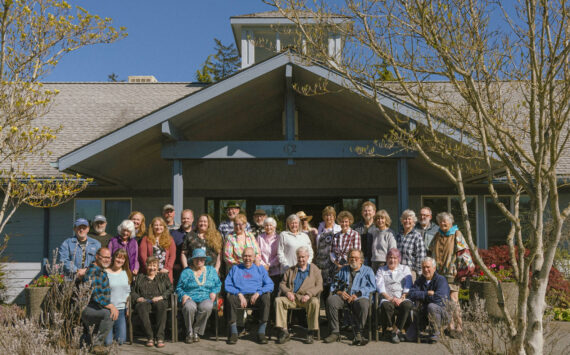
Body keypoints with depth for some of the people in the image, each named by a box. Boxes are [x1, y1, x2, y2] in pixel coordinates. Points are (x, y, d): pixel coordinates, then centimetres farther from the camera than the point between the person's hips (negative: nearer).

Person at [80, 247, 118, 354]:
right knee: (109, 314, -33)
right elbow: (94, 293, -25)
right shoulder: (92, 270, -15)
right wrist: (111, 306, -28)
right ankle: (97, 344, -19)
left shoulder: (102, 271, 14)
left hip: (97, 308, 10)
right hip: (88, 308, -9)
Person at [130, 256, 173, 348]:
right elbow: (132, 292, 20)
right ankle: (149, 337, -33)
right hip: (144, 301, 1)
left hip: (159, 301, -1)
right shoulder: (140, 278, 30)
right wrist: (138, 298, -2)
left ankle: (160, 337, -38)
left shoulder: (163, 276, 25)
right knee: (142, 306, -37)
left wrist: (161, 297, -7)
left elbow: (170, 288, 11)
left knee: (160, 305, -39)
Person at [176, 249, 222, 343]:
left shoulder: (211, 270, 20)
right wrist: (183, 295, -6)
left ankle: (196, 331, -18)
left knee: (207, 306, -37)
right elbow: (179, 288, 14)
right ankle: (190, 332, -16)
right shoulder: (186, 272, 14)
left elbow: (218, 284, 21)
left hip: (206, 298, 1)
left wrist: (214, 292, 1)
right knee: (189, 307, -38)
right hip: (190, 298, -1)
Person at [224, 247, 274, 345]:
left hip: (256, 296, 0)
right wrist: (239, 294, -8)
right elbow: (228, 285, 9)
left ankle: (261, 332, -28)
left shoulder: (260, 269, 21)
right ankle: (233, 332, -28)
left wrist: (258, 293, -9)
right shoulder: (235, 269, 22)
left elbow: (270, 285, 9)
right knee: (230, 298, -33)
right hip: (239, 296, 0)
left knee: (266, 298, -33)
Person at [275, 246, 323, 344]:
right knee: (278, 300, -26)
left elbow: (319, 286, 3)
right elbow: (282, 284, 17)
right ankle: (284, 332, -23)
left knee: (314, 302, -37)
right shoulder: (291, 270, 23)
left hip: (307, 298, -2)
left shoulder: (315, 270, 15)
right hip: (292, 297, 2)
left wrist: (309, 294, -14)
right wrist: (287, 292, -5)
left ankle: (310, 333, -25)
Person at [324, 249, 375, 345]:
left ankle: (358, 334, -26)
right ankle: (335, 332, -22)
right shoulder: (344, 270, 27)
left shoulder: (367, 270, 18)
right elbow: (334, 285, 23)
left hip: (359, 298, -3)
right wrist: (339, 292, -2)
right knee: (330, 300, -29)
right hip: (343, 297, 3)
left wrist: (357, 294, -10)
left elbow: (372, 286, 2)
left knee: (363, 304, -39)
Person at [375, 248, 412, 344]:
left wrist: (402, 298, -10)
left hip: (402, 299, 1)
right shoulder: (381, 270, 19)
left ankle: (395, 331, -24)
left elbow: (408, 285, 7)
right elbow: (380, 286, 3)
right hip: (387, 298, -1)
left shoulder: (405, 269, 21)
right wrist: (390, 298, -13)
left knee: (408, 304, -35)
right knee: (386, 305, -36)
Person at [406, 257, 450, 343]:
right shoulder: (420, 280, 6)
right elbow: (411, 295, -7)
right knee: (410, 336, -10)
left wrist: (421, 296, -10)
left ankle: (434, 334, -17)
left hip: (440, 311, -4)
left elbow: (438, 298, -26)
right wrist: (427, 293, -18)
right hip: (423, 312, 4)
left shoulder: (441, 280, -10)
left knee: (431, 306, -39)